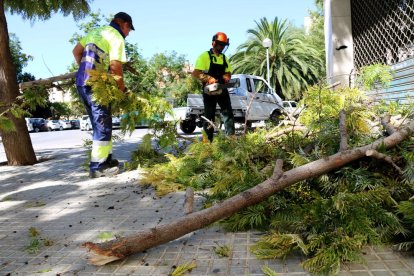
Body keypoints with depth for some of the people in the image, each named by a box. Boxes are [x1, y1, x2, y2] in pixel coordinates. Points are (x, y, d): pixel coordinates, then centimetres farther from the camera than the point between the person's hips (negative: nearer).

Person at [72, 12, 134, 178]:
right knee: (102, 126, -2)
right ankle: (97, 167, 1)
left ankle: (107, 159, 24)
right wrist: (122, 88, -4)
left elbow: (76, 51, 19)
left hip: (82, 83, 8)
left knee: (99, 124, 16)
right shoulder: (117, 37, -5)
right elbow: (115, 66, -14)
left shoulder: (95, 31, 19)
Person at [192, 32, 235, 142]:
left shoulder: (224, 58, 14)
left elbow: (228, 72, 20)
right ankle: (208, 141, 7)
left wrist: (227, 77, -5)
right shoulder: (205, 56, -6)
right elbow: (195, 73, -14)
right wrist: (209, 78, -28)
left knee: (228, 113, -2)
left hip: (222, 90, 5)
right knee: (209, 116, 1)